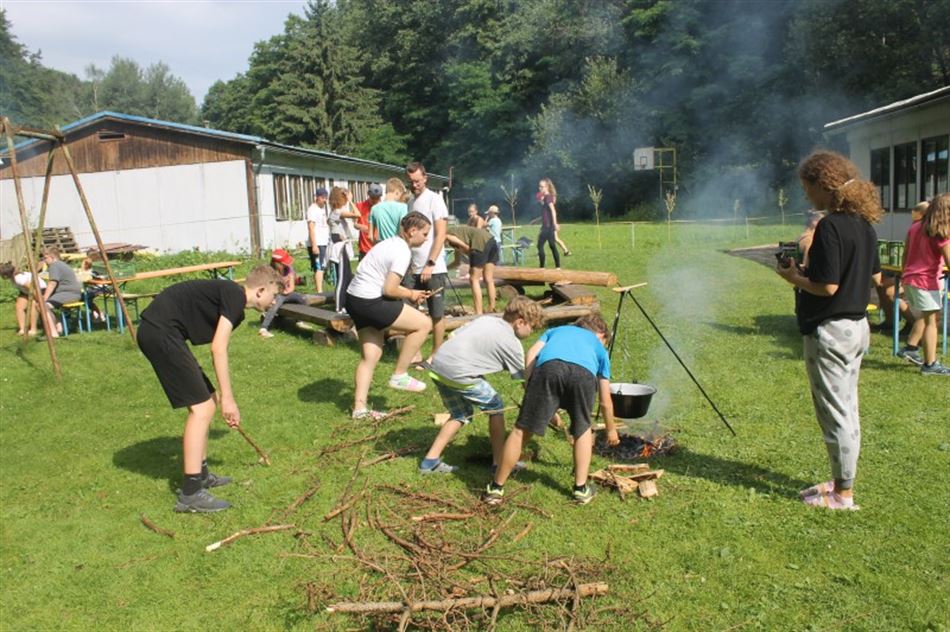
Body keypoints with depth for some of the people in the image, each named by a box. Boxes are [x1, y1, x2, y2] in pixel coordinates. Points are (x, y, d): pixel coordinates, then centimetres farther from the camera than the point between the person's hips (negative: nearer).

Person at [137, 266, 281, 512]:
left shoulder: (227, 295, 21)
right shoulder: (235, 296, -9)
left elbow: (217, 349, 27)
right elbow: (218, 348, -16)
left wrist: (224, 399, 31)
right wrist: (227, 398, -11)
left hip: (155, 331, 11)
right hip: (161, 332, -11)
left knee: (206, 401, 16)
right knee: (201, 407, -10)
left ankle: (200, 474, 28)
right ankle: (190, 494, -8)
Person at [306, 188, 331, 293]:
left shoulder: (322, 208, 18)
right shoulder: (312, 209, -10)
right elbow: (311, 228, -17)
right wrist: (314, 245, -24)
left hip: (323, 243, 9)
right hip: (316, 244, -9)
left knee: (320, 268, 12)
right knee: (319, 268, -13)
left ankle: (318, 291, 18)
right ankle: (319, 292, -16)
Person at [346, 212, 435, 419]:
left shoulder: (390, 243, 16)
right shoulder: (403, 252, -14)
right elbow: (389, 289, -19)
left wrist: (409, 293, 11)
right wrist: (410, 294, -1)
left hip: (355, 298, 10)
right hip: (370, 301, -10)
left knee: (371, 354, 13)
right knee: (423, 324, -4)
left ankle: (360, 407, 13)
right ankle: (399, 376, 3)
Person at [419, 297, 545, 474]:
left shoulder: (485, 319, 20)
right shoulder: (512, 343, 2)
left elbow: (453, 336, 19)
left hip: (437, 366, 7)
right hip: (459, 373, -7)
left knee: (462, 414, 23)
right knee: (496, 407, 12)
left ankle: (430, 460, 21)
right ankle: (499, 463, 18)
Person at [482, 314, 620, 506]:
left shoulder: (555, 330, 42)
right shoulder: (599, 348, 40)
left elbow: (531, 355, 20)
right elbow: (606, 402, 40)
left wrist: (532, 391, 21)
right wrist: (611, 430, 54)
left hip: (549, 367, 0)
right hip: (584, 374, 0)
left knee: (522, 430, 9)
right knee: (583, 429, 26)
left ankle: (496, 489, 17)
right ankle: (581, 489, 25)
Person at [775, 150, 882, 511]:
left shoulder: (830, 227, -20)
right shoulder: (864, 225, 8)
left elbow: (827, 286, -24)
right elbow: (875, 276, 16)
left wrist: (795, 278, -6)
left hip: (829, 330, -10)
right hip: (857, 326, 10)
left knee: (835, 414, 1)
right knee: (846, 410, 18)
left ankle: (843, 494, 13)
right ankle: (842, 482, 30)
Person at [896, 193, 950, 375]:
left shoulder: (916, 226, 8)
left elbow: (905, 254, 15)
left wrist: (905, 276, 23)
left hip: (911, 278, 8)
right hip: (927, 281, -8)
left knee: (926, 316, 25)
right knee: (931, 320, -2)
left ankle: (910, 348, 26)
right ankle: (930, 364, 1)